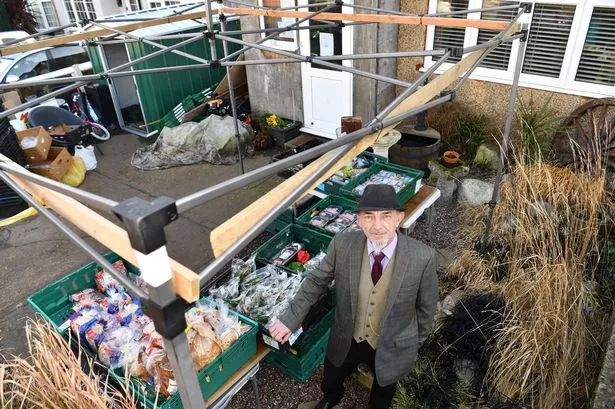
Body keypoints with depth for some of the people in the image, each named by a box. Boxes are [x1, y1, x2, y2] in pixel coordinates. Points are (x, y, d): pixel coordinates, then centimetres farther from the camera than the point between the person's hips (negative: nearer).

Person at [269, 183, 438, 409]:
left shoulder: (423, 257, -27)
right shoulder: (342, 245, -24)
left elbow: (426, 305, -11)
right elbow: (316, 281, -8)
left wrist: (416, 341, 3)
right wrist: (290, 318, -12)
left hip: (392, 345, -1)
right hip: (346, 339, 2)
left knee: (384, 389, 30)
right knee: (332, 378, 31)